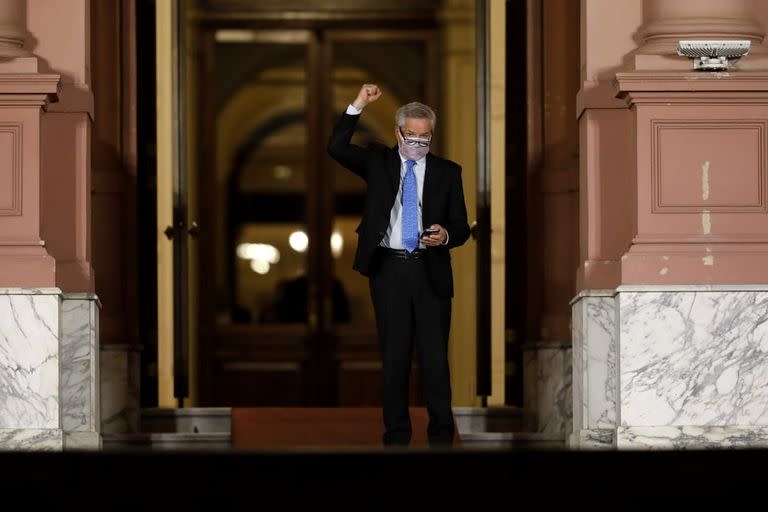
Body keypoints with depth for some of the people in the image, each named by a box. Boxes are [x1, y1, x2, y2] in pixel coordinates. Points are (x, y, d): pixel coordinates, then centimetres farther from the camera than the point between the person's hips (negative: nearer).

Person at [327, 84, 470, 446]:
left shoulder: (447, 172, 7)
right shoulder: (378, 162, 8)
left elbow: (461, 228, 7)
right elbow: (336, 148, -6)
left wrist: (445, 235, -16)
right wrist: (358, 106, -13)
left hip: (431, 271, 0)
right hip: (388, 270, 1)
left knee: (435, 356, -2)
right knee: (393, 355, 5)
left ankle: (441, 434, 4)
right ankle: (396, 433, 10)